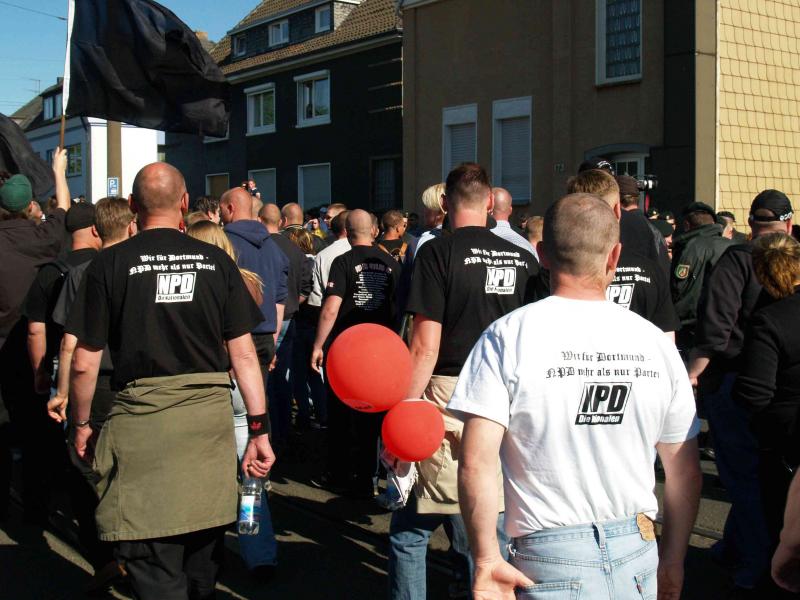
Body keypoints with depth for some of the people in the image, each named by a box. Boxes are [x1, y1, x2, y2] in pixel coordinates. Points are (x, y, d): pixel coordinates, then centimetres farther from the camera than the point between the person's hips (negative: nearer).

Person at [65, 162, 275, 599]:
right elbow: (243, 353, 2)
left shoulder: (110, 264, -2)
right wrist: (259, 430, 6)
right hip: (211, 416, 3)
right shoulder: (217, 262, 4)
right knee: (202, 558, 20)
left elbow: (84, 363, -1)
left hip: (141, 418, -3)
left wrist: (81, 424, 14)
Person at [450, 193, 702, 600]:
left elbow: (476, 462, -16)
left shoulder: (508, 336, -9)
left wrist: (486, 560, -7)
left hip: (552, 558, -3)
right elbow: (686, 472, 7)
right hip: (638, 553, 4)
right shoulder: (654, 342, 1)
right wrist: (673, 562, 18)